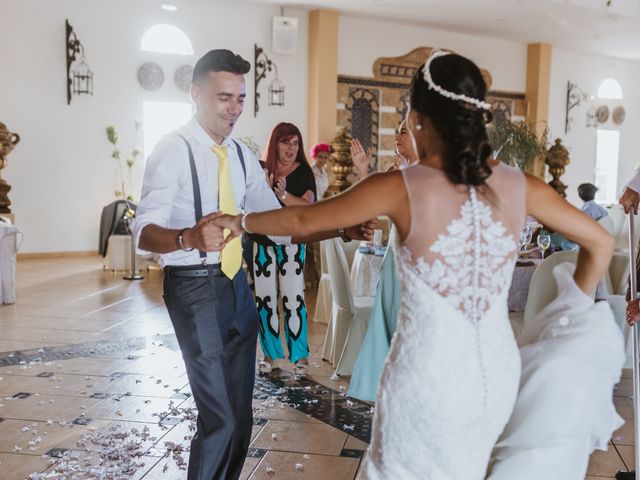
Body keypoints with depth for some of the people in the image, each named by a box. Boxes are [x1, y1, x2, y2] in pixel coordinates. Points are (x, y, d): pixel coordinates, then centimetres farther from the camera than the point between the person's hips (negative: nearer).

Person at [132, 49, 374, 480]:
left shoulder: (242, 155, 9)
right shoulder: (173, 150, -12)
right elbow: (145, 230, -24)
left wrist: (342, 230, -6)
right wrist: (189, 238, -46)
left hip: (237, 283, 7)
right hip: (193, 286, -7)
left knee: (242, 413, 14)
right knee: (220, 419, -7)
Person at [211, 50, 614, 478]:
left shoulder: (400, 187, -14)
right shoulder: (518, 185, -4)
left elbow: (301, 221, -4)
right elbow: (600, 243, 6)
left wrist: (238, 222, 14)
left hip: (428, 379, -4)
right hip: (498, 373, 4)